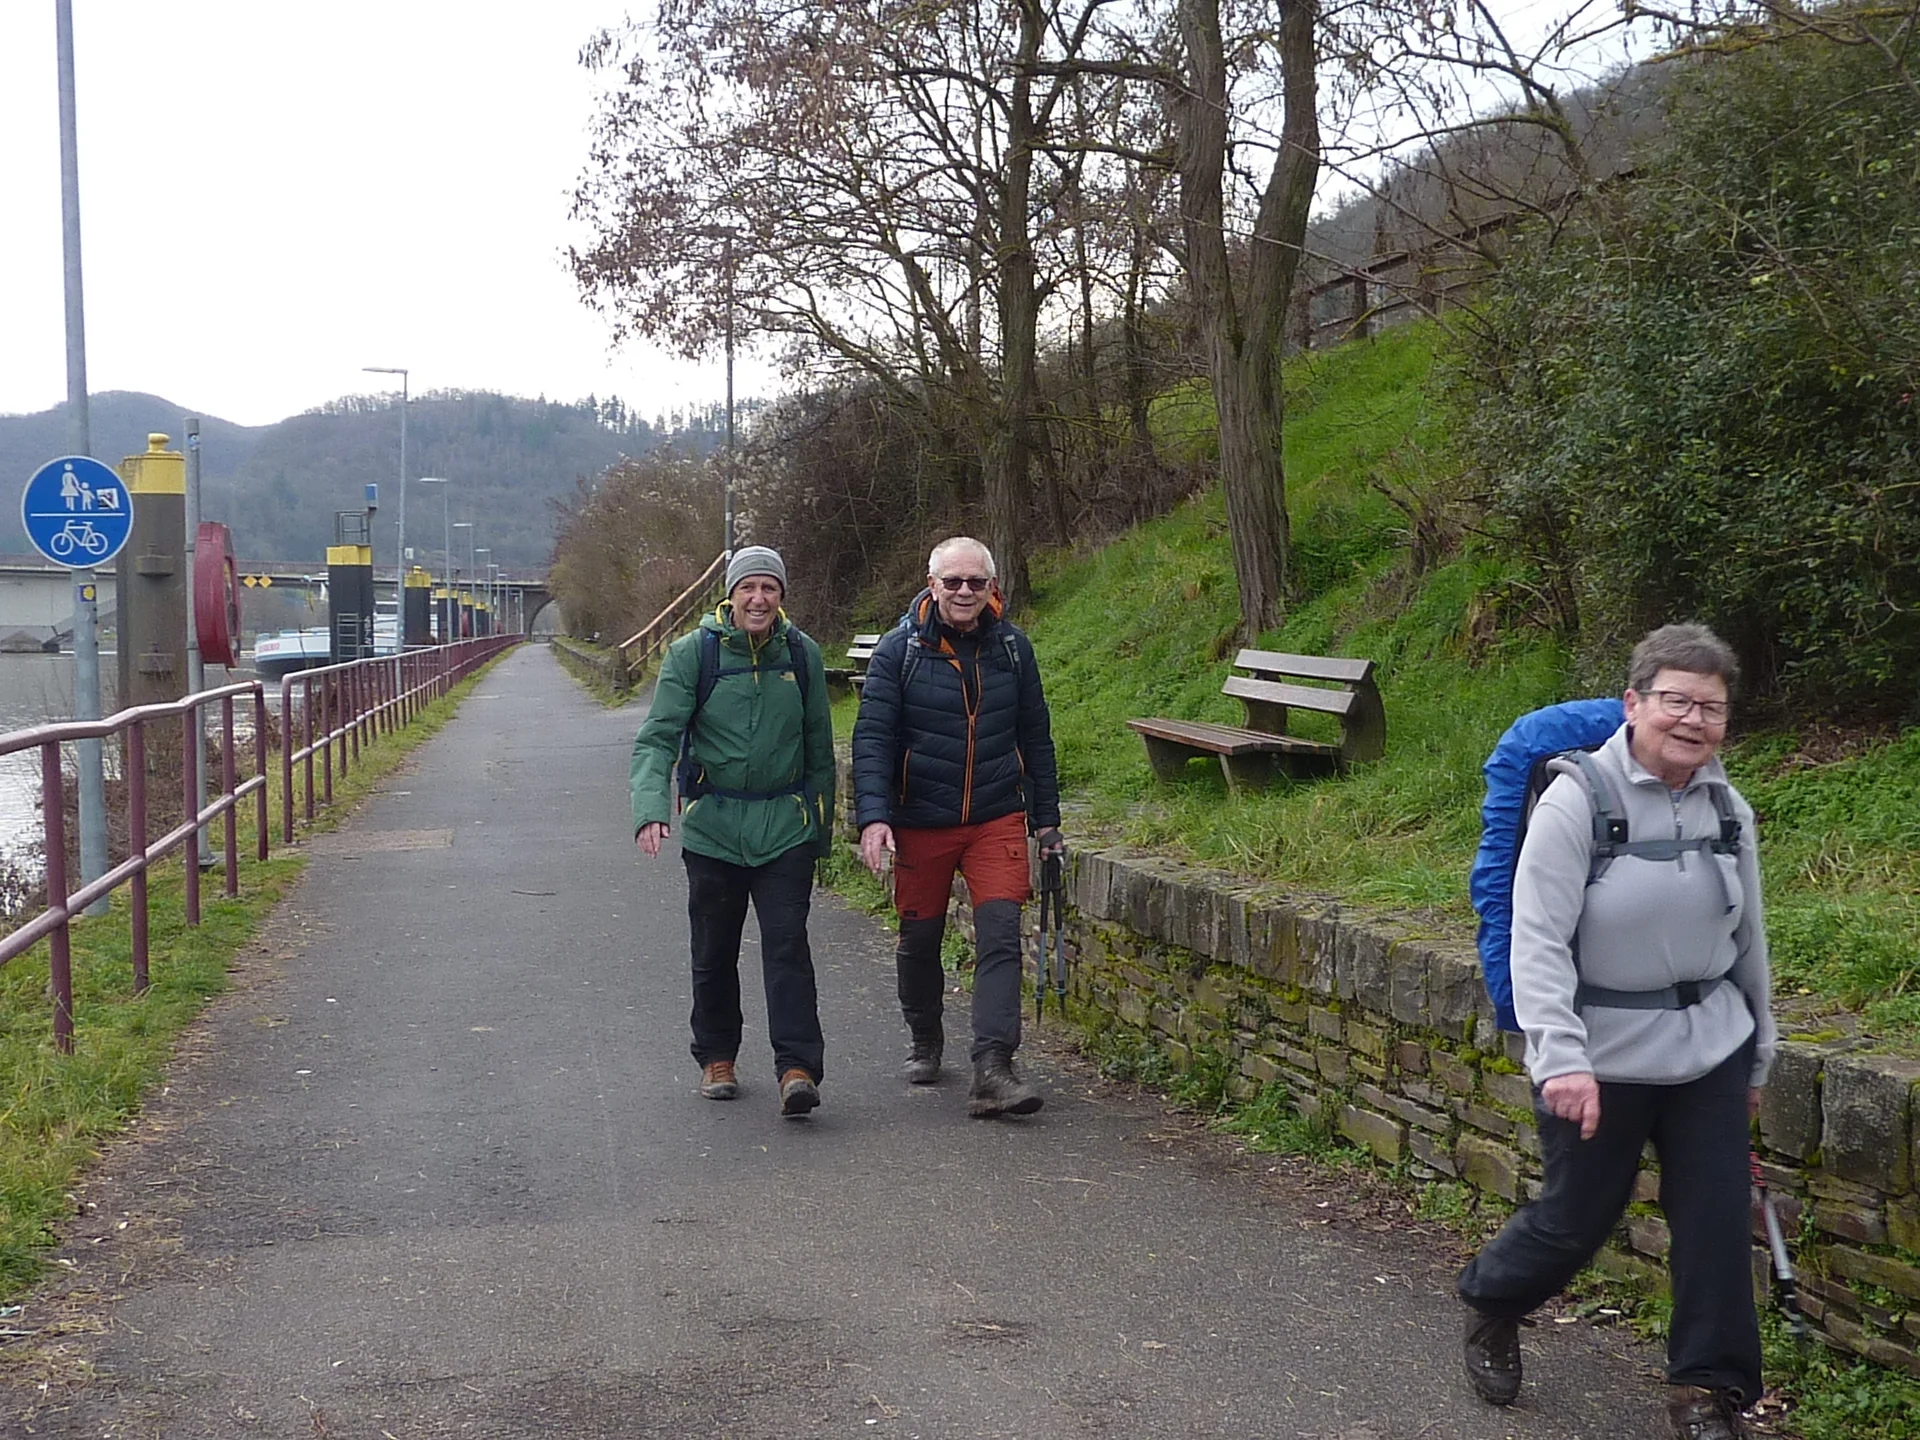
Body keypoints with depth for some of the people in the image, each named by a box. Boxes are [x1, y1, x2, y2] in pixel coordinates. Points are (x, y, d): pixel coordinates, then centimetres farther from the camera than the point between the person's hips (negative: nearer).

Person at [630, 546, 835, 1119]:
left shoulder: (802, 654, 2)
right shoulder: (692, 653, -5)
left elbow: (819, 746, 13)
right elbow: (657, 737, -10)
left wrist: (821, 826, 15)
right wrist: (650, 808, -26)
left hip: (785, 826, 0)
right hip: (713, 824, 0)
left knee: (787, 943, -10)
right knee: (714, 950, 10)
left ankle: (797, 1067, -11)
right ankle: (716, 1057, 27)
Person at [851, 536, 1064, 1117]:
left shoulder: (1012, 647, 3)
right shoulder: (900, 649, -6)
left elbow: (1035, 737, 12)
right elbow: (872, 737, -9)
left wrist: (1046, 818, 11)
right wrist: (873, 817, -20)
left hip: (997, 820, 1)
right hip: (921, 822, -1)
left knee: (1000, 936, -12)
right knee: (920, 938, 12)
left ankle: (993, 1069, -16)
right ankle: (924, 1042, 37)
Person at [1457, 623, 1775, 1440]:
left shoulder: (1728, 811, 3)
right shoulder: (1576, 801, -15)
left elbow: (1749, 942, 13)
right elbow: (1537, 941, -19)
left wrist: (1757, 1058, 19)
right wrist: (1560, 1059, -28)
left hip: (1710, 1052, 5)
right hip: (1603, 1058, -5)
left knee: (1715, 1220, 4)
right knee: (1577, 1218, 8)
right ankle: (1490, 1306, 38)